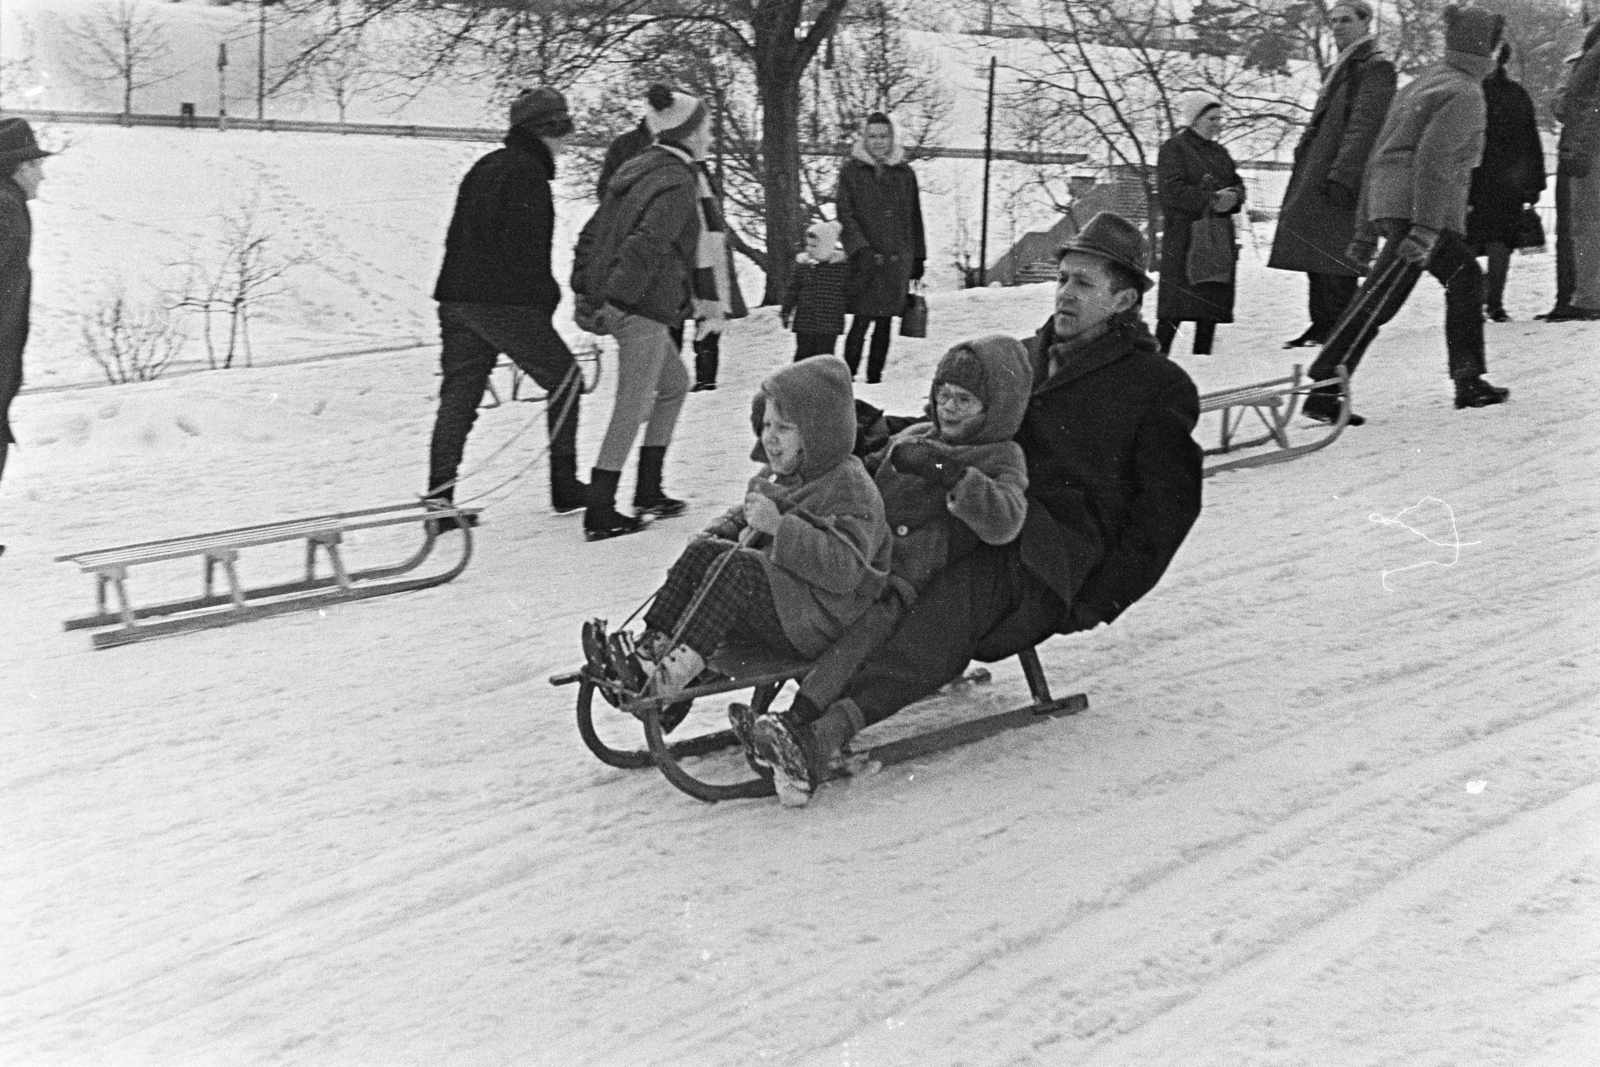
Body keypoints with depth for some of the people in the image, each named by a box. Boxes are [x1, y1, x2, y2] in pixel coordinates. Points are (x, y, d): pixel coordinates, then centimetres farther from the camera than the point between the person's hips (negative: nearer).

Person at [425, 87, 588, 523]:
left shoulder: (484, 168, 19)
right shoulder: (527, 175, -11)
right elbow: (525, 249, -19)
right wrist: (547, 297, -9)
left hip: (457, 300, 9)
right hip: (506, 303, -8)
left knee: (458, 395, 8)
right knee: (564, 379, 7)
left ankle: (438, 499, 2)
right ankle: (564, 485, 11)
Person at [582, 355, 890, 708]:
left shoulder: (851, 487, -12)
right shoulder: (771, 478, 16)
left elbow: (844, 568, -24)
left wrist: (779, 526, -30)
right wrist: (734, 532, 2)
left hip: (815, 619, -8)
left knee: (739, 565, -29)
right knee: (704, 549, -10)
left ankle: (679, 666, -39)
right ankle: (655, 642, -23)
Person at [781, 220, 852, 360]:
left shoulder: (842, 265, -3)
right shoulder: (802, 263, 1)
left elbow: (849, 291, 9)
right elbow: (792, 289, 7)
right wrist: (786, 311, 5)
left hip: (830, 323, -1)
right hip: (804, 322, 1)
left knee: (824, 355, 3)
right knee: (803, 353, 6)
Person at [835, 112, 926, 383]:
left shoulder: (905, 173, 12)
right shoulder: (851, 171, 3)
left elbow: (914, 219, 16)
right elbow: (844, 214, -4)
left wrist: (918, 258, 14)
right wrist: (861, 248, -16)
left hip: (897, 259, 3)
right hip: (865, 259, -3)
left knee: (885, 322, 5)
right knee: (862, 320, -10)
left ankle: (875, 378, 12)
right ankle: (848, 377, -5)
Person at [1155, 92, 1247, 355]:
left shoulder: (1220, 153, 20)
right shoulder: (1174, 148, -3)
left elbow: (1237, 184, 19)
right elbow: (1171, 190, -15)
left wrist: (1233, 196, -6)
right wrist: (1211, 200, -19)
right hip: (1183, 237, -7)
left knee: (1213, 301, 6)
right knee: (1175, 305, -12)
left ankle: (1203, 354, 12)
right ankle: (1159, 352, -7)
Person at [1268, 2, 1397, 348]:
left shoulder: (1376, 68, -6)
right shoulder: (1338, 69, 23)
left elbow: (1363, 127, -16)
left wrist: (1341, 175, -23)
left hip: (1342, 178, -9)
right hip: (1316, 175, 9)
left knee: (1333, 256, -12)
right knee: (1316, 254, 8)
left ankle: (1340, 326, -9)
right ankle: (1323, 323, 12)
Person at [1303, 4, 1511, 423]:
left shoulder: (1420, 85, 22)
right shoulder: (1464, 93, -6)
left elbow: (1378, 156, 21)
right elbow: (1433, 158, -20)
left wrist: (1367, 231, 23)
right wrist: (1425, 228, -26)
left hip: (1387, 200, 10)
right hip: (1416, 209, -10)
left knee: (1466, 277, 21)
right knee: (1381, 298, -14)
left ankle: (1469, 381, 24)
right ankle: (1323, 392, -18)